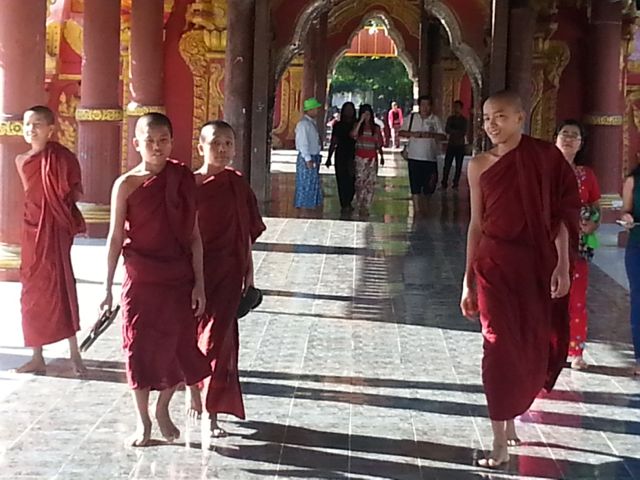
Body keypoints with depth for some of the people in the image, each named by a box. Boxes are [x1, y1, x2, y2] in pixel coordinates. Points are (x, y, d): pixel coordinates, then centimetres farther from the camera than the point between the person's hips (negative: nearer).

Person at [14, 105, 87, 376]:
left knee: (59, 290, -7)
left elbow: (74, 194, -7)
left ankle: (74, 354, 2)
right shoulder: (22, 161, 8)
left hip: (55, 230, -6)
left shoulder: (62, 157, -10)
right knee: (33, 293, 8)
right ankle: (37, 357, 16)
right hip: (32, 230, 6)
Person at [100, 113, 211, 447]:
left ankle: (163, 409, 32)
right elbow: (115, 238, -2)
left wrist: (199, 282, -2)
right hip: (141, 279, -1)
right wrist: (108, 287, -2)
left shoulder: (184, 180, -2)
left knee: (179, 347, 7)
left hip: (179, 280, 1)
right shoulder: (126, 185, -6)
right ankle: (142, 421, 22)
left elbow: (194, 236, 1)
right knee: (140, 347, 5)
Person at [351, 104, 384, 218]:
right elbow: (353, 134, -18)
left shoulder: (376, 128, 11)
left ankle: (366, 207, 3)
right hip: (360, 158, -2)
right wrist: (361, 121, -18)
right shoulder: (358, 126, 4)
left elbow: (379, 144, 15)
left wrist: (382, 156, 7)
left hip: (372, 158, 2)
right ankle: (360, 207, -2)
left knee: (370, 183, -2)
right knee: (360, 182, -6)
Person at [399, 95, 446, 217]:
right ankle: (417, 209, 7)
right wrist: (412, 134, -11)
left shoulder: (435, 119, 2)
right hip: (414, 157, 0)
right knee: (415, 185, -1)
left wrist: (432, 135, -18)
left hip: (430, 157, 0)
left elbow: (443, 136, 0)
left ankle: (424, 206, 29)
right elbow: (401, 132, 7)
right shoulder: (411, 118, 4)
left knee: (429, 184, 6)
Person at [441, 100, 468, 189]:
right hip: (451, 144, 2)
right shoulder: (450, 118, 9)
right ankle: (444, 183, -4)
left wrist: (453, 131, -6)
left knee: (458, 166, 1)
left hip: (460, 146, -2)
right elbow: (447, 130, -2)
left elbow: (463, 132, -7)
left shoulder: (464, 120, 1)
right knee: (447, 165, -5)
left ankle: (455, 183, 5)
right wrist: (458, 132, -11)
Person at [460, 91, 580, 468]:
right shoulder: (480, 166, 3)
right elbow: (476, 224, 7)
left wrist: (562, 265, -9)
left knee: (533, 350, 7)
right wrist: (468, 281, 7)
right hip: (494, 266, 0)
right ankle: (501, 441, 4)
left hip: (537, 265, 0)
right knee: (502, 349, -3)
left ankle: (510, 419, 32)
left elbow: (563, 215, -2)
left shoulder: (546, 157, -2)